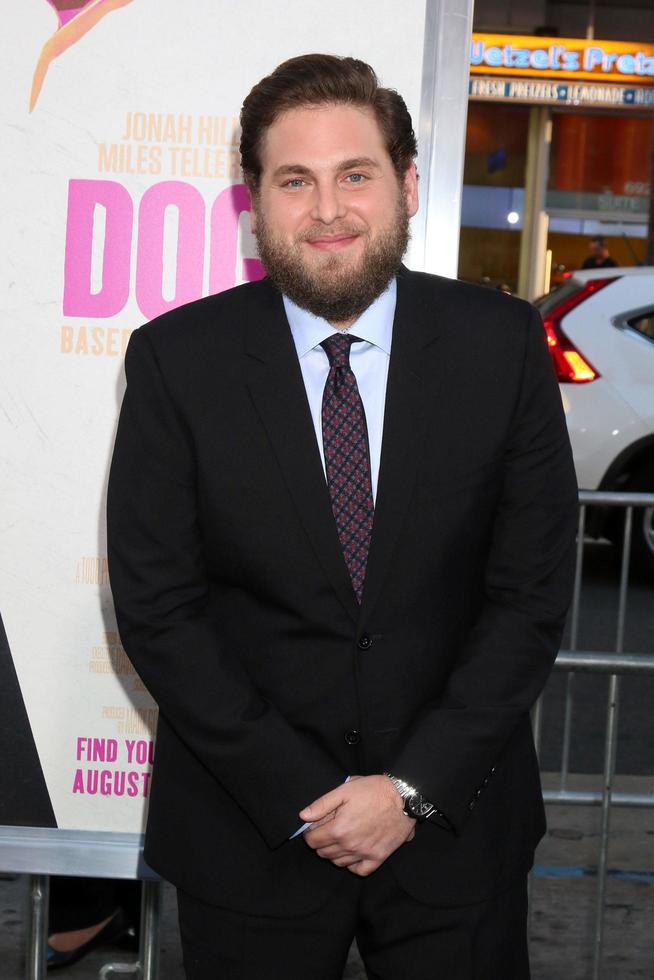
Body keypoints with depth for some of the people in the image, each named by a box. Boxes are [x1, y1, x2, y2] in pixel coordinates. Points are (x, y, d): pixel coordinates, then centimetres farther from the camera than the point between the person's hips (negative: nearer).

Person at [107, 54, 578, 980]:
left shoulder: (502, 343, -6)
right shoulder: (175, 361, -9)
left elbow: (532, 592, -6)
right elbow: (156, 607, -8)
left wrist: (415, 787, -11)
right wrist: (299, 796, -12)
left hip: (454, 828, 1)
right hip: (248, 833, 0)